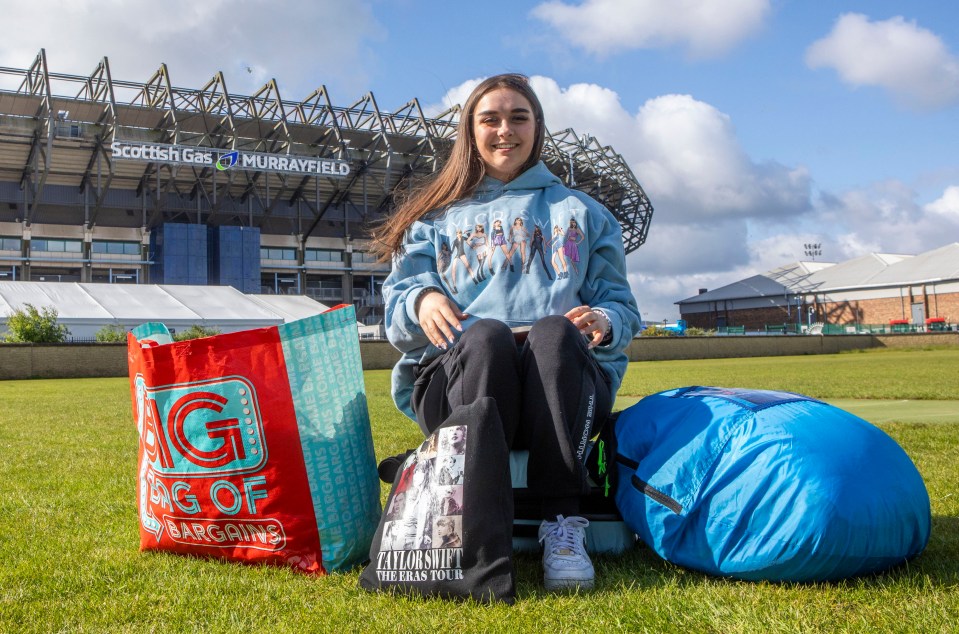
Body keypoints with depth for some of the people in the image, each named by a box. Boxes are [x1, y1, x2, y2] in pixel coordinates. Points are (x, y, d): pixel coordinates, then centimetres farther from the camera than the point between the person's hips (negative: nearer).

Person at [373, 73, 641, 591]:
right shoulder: (437, 215, 23)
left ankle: (563, 524, -34)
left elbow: (621, 305, 15)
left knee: (554, 330, -34)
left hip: (564, 389, 0)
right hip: (455, 377, 0)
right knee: (485, 333, -34)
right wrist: (422, 300, -15)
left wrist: (605, 321, -11)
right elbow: (398, 306, 10)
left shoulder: (582, 213, 23)